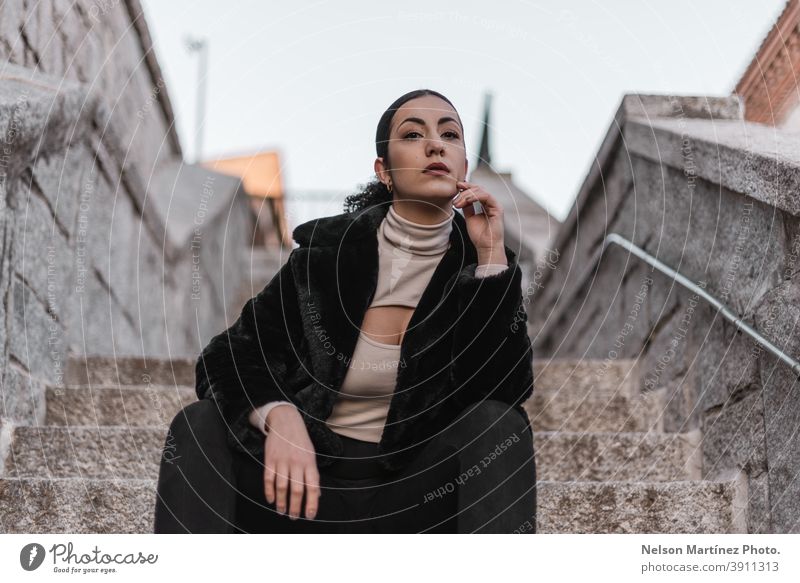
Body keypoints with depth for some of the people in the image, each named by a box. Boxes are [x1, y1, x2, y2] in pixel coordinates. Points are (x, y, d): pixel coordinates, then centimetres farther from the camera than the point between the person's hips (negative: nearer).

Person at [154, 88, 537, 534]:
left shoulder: (478, 260, -4)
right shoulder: (330, 247, -6)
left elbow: (505, 392, -15)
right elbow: (232, 356, -5)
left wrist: (492, 256, -19)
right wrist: (278, 415, -28)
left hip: (417, 485, 0)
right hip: (310, 469, 0)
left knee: (500, 425, -28)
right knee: (200, 428, -23)